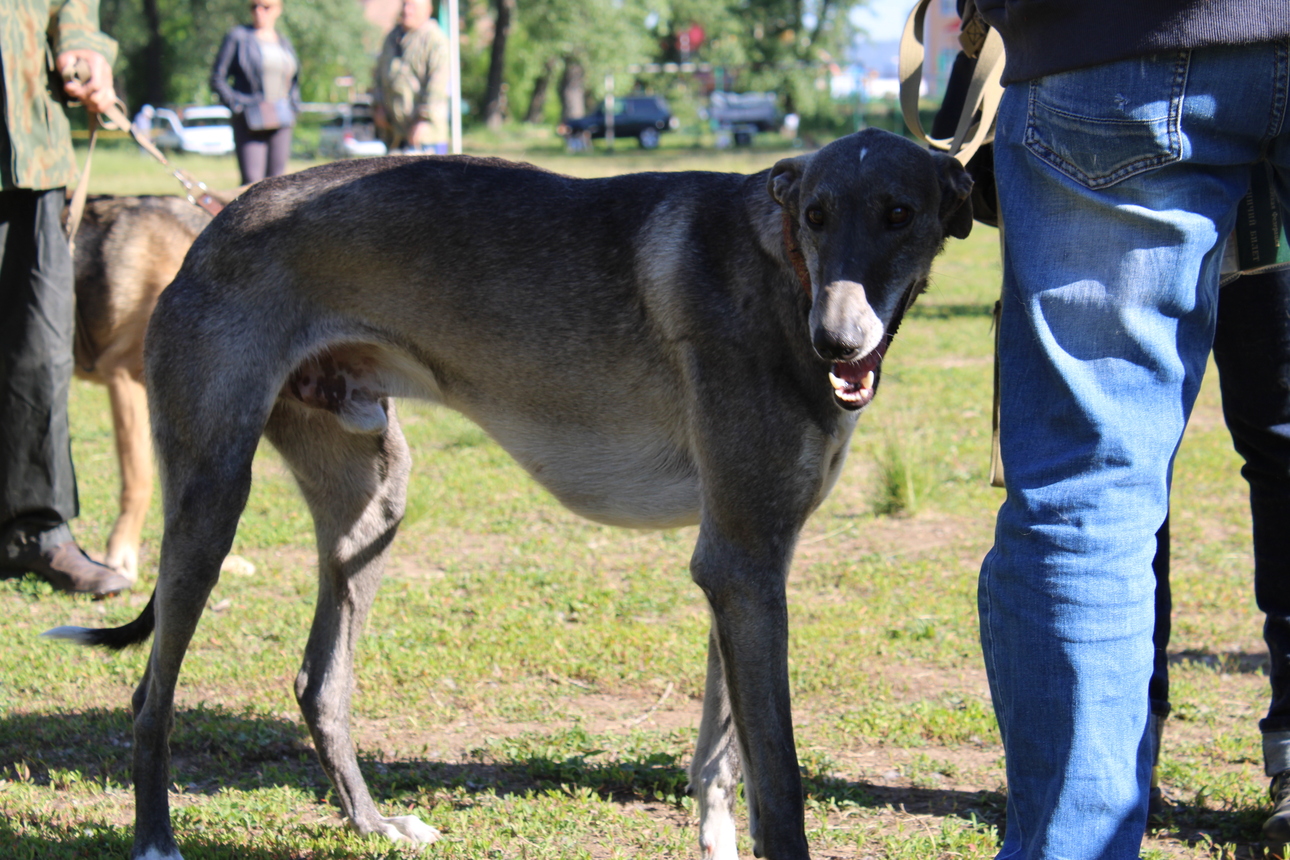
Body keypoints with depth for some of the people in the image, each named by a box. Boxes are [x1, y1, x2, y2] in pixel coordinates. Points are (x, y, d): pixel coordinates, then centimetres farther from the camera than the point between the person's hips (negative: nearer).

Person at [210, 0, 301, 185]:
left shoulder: (284, 43, 16)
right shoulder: (237, 37, 1)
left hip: (280, 121, 5)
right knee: (252, 179, -14)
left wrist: (293, 107, 12)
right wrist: (237, 105, -11)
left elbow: (293, 81, 28)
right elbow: (217, 78, -1)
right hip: (251, 121, -5)